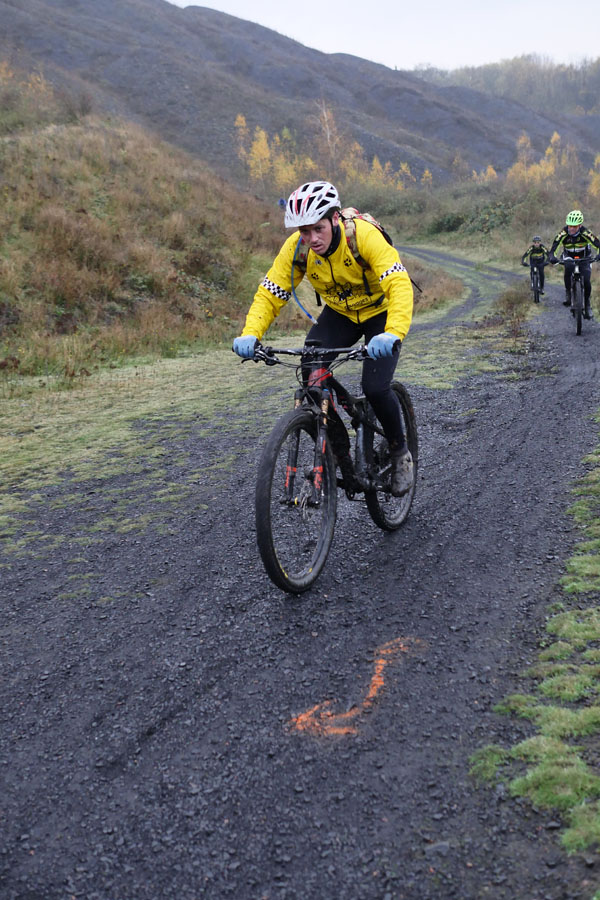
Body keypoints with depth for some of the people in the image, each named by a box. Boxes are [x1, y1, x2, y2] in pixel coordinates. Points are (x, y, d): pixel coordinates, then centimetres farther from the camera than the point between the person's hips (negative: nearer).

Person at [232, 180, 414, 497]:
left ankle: (400, 452, 7)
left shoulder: (365, 236, -32)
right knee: (310, 371, -20)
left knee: (375, 388, -22)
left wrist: (393, 334, -58)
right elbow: (269, 294, -16)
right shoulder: (295, 248, -20)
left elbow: (399, 285, -41)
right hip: (339, 313, 4)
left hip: (380, 311, -4)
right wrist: (250, 335, -35)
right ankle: (341, 453, 0)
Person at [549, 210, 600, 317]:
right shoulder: (563, 233, -27)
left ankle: (587, 305, 7)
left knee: (586, 281, -16)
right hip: (569, 256, 0)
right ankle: (568, 293, -17)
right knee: (569, 267, -35)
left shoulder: (585, 233, -29)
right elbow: (553, 250, -30)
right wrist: (552, 258, -53)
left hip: (584, 257, 0)